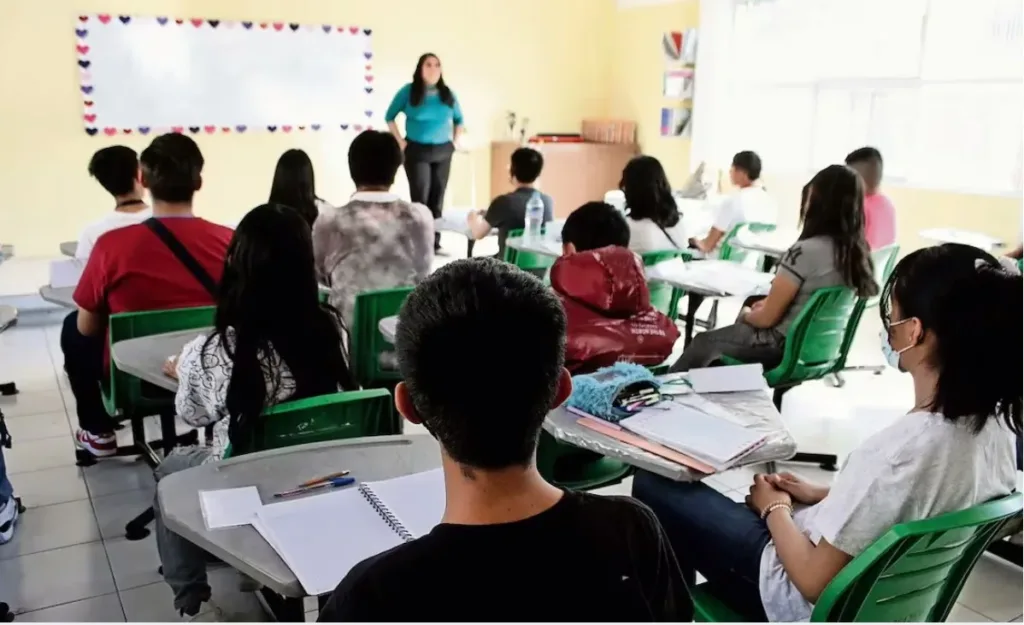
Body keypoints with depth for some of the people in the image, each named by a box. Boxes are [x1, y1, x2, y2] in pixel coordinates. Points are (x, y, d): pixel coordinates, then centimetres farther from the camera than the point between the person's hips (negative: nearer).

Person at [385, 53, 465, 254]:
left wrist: (455, 141, 10)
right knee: (420, 197, -7)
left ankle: (435, 243, 12)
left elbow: (459, 119, 21)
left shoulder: (448, 94, 6)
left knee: (437, 197, 5)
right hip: (417, 151, -3)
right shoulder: (408, 91, -4)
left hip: (443, 151, 4)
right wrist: (400, 141, -3)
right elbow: (389, 117, 3)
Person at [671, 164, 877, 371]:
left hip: (785, 346, -7)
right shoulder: (858, 251, -3)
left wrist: (747, 315, 2)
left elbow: (767, 318, -18)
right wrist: (770, 302, 12)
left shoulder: (805, 251, -26)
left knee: (704, 341, 16)